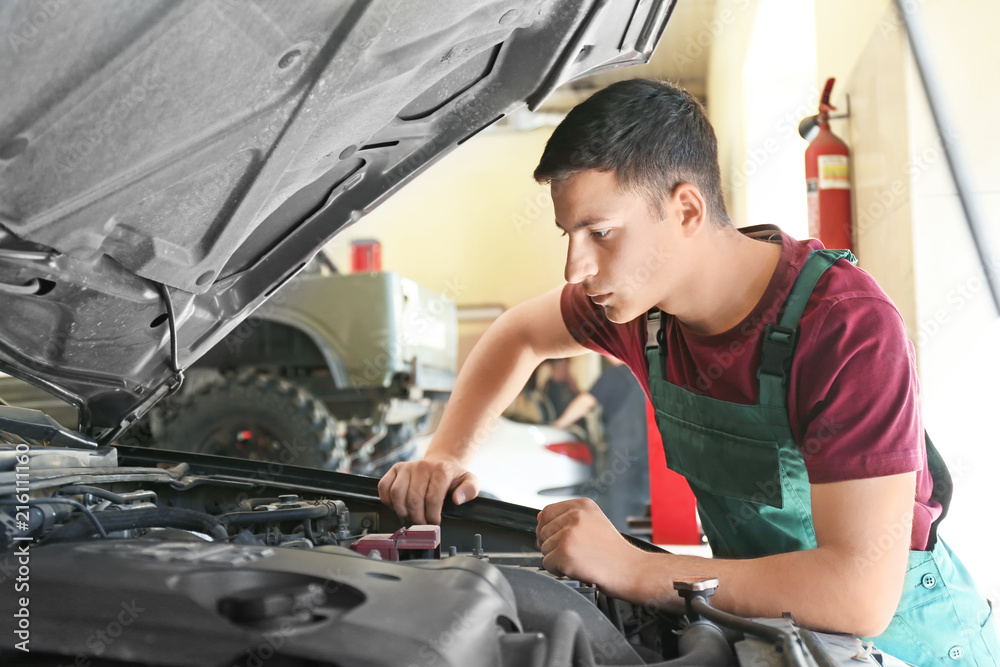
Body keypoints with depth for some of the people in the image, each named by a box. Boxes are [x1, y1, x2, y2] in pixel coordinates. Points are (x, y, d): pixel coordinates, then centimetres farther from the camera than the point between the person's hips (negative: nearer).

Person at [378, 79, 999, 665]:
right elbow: (518, 333, 12)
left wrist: (632, 570, -32)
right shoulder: (639, 292, -11)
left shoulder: (850, 328, -30)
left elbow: (860, 595, -35)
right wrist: (445, 457, -2)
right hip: (758, 615, 4)